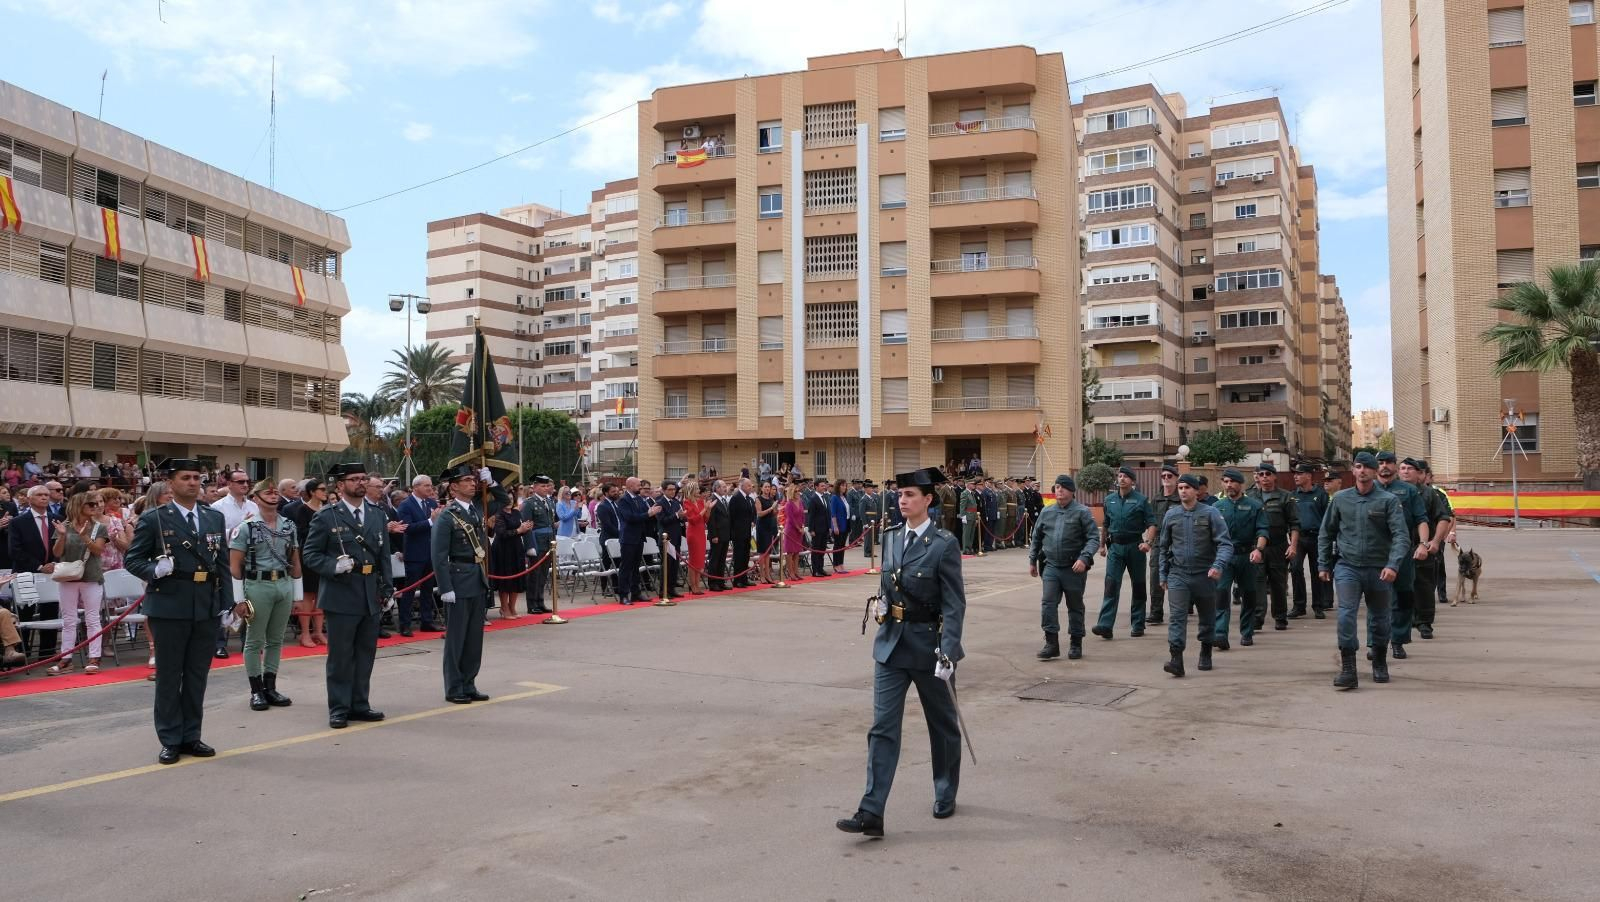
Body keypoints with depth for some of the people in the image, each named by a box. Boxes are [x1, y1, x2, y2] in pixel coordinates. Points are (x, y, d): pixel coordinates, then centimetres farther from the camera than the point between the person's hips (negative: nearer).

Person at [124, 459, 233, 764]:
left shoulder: (215, 518, 10)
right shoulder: (153, 519, -3)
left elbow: (223, 564, 11)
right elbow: (132, 559, -1)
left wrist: (227, 604, 5)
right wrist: (155, 570, -21)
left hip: (207, 608, 4)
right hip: (170, 607, -4)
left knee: (197, 676, 10)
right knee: (169, 675, 5)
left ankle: (191, 736, 21)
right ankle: (170, 740, 14)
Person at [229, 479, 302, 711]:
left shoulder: (290, 526, 8)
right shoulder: (246, 527, -4)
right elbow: (235, 565, -5)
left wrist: (298, 595, 10)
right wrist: (239, 599, -9)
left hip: (284, 585, 4)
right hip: (258, 586, -4)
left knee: (275, 639, 11)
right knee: (255, 641, 3)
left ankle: (270, 686, 20)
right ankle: (256, 691, 11)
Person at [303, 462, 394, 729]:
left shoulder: (376, 516, 13)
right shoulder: (326, 516, -3)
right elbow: (309, 554, -4)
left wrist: (387, 589, 9)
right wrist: (334, 566, -20)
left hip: (371, 597, 5)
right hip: (341, 597, -5)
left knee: (365, 654, 11)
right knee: (340, 656, 0)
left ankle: (359, 704, 21)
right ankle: (339, 708, 9)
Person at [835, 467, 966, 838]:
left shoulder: (944, 544, -13)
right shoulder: (891, 537, 6)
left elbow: (954, 604, -15)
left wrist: (947, 652, -22)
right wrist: (883, 599, 1)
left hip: (929, 644, -5)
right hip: (891, 644, 5)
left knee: (942, 725, 14)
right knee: (882, 727, -2)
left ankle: (945, 796, 34)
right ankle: (871, 813, -3)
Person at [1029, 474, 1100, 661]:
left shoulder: (1082, 512, -5)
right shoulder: (1046, 512, 8)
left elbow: (1093, 538, -10)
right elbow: (1036, 538, 18)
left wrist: (1084, 558, -23)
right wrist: (1032, 561, 16)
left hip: (1074, 568, -3)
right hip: (1051, 566, 3)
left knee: (1075, 607, 9)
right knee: (1048, 604, -7)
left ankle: (1076, 644, 20)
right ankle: (1051, 643, -2)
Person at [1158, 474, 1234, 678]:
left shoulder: (1210, 513, -5)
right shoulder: (1171, 515, 5)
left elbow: (1225, 543, -10)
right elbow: (1164, 546, 15)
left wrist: (1218, 565, -27)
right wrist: (1163, 574, 16)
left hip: (1205, 575, -1)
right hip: (1178, 575, 1)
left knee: (1207, 618, 14)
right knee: (1177, 616, -13)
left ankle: (1206, 655, 33)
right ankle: (1176, 659, -20)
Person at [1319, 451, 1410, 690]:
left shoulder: (1388, 501, -4)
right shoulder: (1340, 499, 4)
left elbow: (1401, 536, -12)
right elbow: (1326, 533, 12)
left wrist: (1393, 565, -25)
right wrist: (1323, 565, 9)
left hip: (1378, 570, 0)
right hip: (1347, 567, 0)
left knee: (1379, 620, 13)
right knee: (1346, 615, -15)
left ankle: (1380, 664, 34)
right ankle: (1348, 670, -13)